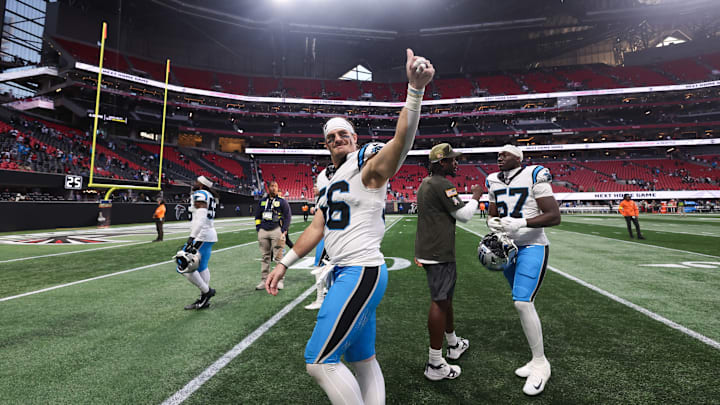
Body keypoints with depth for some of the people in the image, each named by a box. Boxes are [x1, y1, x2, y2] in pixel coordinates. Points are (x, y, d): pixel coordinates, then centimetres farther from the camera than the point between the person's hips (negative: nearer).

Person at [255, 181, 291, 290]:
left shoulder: (282, 201, 4)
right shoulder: (262, 201, 16)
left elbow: (287, 216, 0)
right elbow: (257, 216, 20)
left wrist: (283, 231, -8)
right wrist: (258, 229, 9)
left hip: (276, 230, -4)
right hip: (263, 231, 4)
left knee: (278, 257, -3)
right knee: (265, 257, 9)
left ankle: (279, 280, 4)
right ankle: (264, 280, 16)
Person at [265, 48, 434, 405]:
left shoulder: (368, 168, -6)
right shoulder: (331, 185, 18)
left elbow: (401, 139, -25)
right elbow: (316, 229, 22)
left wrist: (415, 88, -40)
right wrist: (284, 264, 23)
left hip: (362, 272, -9)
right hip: (343, 274, 9)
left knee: (320, 361, -8)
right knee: (363, 360, 17)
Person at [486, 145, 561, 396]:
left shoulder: (534, 176, -11)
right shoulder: (494, 182, 7)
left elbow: (554, 216, -14)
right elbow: (492, 214, 17)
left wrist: (521, 223, -26)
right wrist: (492, 223, -7)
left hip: (532, 247, -6)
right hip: (507, 248, 6)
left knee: (522, 302, -15)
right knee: (524, 302, 10)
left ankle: (540, 363, 2)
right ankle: (537, 359, 23)